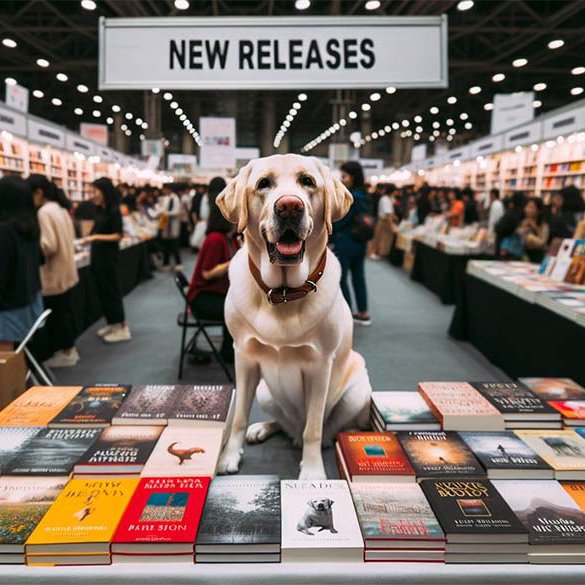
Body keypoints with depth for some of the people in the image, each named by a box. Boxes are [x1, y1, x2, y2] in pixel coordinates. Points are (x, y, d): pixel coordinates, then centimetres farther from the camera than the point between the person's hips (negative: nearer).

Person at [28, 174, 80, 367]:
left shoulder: (45, 212, -19)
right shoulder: (60, 208, 9)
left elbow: (48, 246, -24)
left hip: (54, 275, -9)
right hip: (65, 272, 9)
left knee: (57, 315, 3)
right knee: (65, 312, 16)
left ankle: (65, 353, 13)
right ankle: (70, 349, 26)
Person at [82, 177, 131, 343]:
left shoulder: (113, 211, -14)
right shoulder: (101, 211, 9)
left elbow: (118, 236, -19)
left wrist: (96, 237, -24)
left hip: (108, 256, -8)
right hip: (98, 255, 8)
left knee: (111, 291, -4)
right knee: (102, 291, 13)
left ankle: (122, 329, 3)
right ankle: (111, 324, 24)